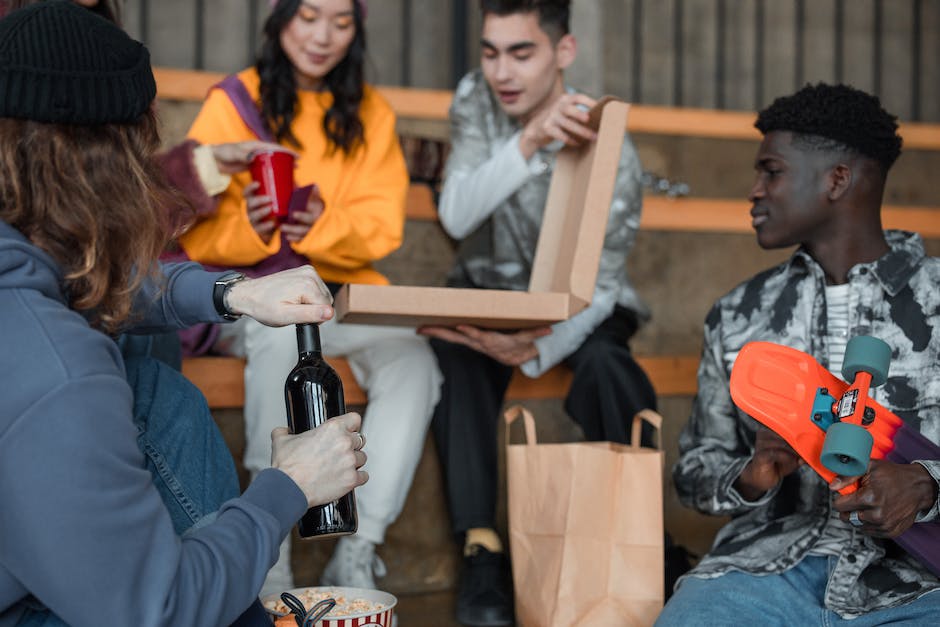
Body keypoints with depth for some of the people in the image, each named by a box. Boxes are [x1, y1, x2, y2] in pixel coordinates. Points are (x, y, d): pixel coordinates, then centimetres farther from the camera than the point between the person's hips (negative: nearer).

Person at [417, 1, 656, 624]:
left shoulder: (610, 154, -22)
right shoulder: (476, 99, -14)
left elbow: (599, 287, -21)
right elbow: (457, 217, -26)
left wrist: (539, 349, -40)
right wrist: (528, 140, -42)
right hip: (491, 288, 2)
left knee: (607, 368, -34)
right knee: (454, 351, -32)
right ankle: (481, 547, -31)